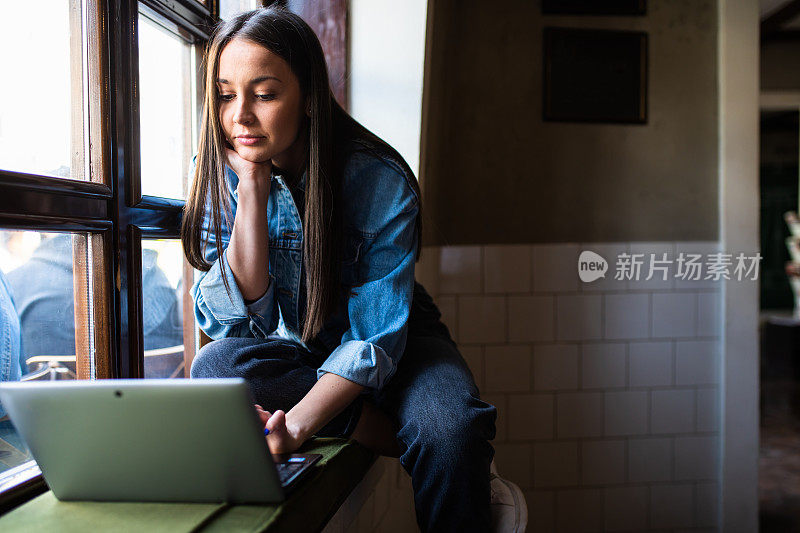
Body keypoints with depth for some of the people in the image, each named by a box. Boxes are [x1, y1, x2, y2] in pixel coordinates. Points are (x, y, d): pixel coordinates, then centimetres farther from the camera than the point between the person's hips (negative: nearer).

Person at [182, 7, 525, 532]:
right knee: (216, 366, -30)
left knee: (451, 434, -33)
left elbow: (376, 336, -21)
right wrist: (252, 190, -28)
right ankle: (398, 438, -20)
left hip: (390, 345, -3)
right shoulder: (217, 171, -12)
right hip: (290, 349, 3)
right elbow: (237, 323, -19)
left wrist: (295, 424, -37)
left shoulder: (381, 181, -22)